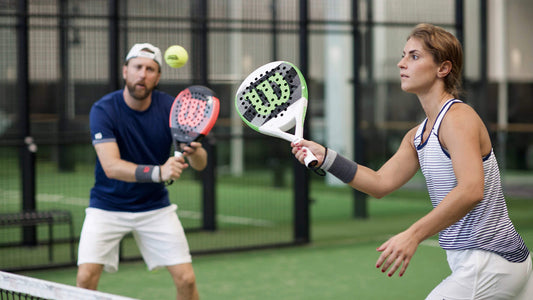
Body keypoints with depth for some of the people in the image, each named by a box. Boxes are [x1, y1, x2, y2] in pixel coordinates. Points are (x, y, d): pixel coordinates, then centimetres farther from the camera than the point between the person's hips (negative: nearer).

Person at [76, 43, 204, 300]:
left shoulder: (170, 107, -9)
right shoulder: (103, 110, -17)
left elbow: (200, 164, -10)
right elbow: (111, 166, -30)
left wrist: (194, 152, -35)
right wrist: (158, 172, -45)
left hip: (155, 207, 2)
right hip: (107, 207, -2)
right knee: (86, 277, -17)